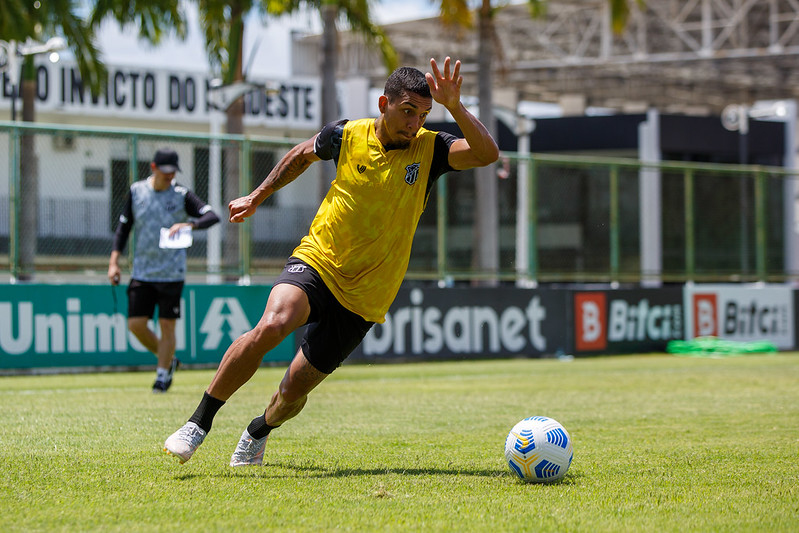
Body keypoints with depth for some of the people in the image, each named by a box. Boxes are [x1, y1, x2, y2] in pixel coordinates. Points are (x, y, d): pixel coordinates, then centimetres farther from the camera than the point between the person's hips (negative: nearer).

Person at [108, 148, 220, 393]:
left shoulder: (181, 195, -5)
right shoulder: (136, 191, 3)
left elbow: (212, 216, -15)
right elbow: (124, 226, 10)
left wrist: (189, 224, -34)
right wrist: (114, 261, 2)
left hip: (172, 272, -3)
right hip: (142, 270, 3)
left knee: (167, 325, -2)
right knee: (136, 324, -3)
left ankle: (163, 375, 14)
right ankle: (167, 360, 20)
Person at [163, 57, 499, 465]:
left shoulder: (430, 148, -5)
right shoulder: (346, 135, -3)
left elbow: (487, 153, -21)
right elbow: (302, 155, 19)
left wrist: (455, 107, -33)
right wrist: (258, 196, 26)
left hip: (364, 297, 1)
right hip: (316, 262, -1)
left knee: (294, 391, 5)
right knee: (272, 325, -33)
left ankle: (259, 431, 41)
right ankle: (199, 423, -21)